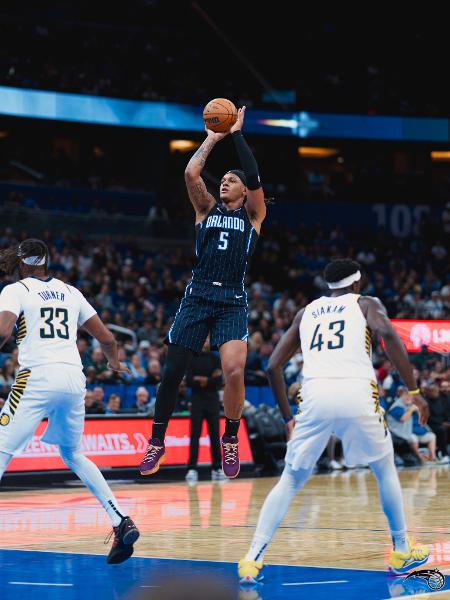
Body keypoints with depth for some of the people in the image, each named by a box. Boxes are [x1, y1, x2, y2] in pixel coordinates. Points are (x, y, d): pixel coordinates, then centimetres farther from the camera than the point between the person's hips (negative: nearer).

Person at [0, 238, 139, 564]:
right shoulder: (70, 292, 21)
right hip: (75, 378, 5)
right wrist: (115, 363, 42)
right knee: (72, 454, 23)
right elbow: (106, 338, 23)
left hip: (38, 377, -5)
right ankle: (122, 522, 10)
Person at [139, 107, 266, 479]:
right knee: (172, 371, 0)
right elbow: (191, 173, -1)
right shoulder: (207, 209, 14)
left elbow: (254, 178, -6)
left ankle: (230, 440, 1)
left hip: (232, 301, -2)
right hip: (198, 296, 2)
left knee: (234, 370, -20)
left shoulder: (252, 216, 10)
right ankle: (157, 442, 15)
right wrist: (213, 139, 7)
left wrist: (237, 134, -1)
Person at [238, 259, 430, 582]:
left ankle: (253, 559, -2)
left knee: (291, 480, 12)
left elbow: (273, 366, 21)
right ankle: (403, 552, 27)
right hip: (357, 392, -2)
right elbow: (388, 334, -6)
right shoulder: (367, 304, 17)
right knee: (386, 470, 22)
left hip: (316, 395, 2)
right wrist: (414, 390, -5)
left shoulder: (306, 312, 26)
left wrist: (288, 418, 29)